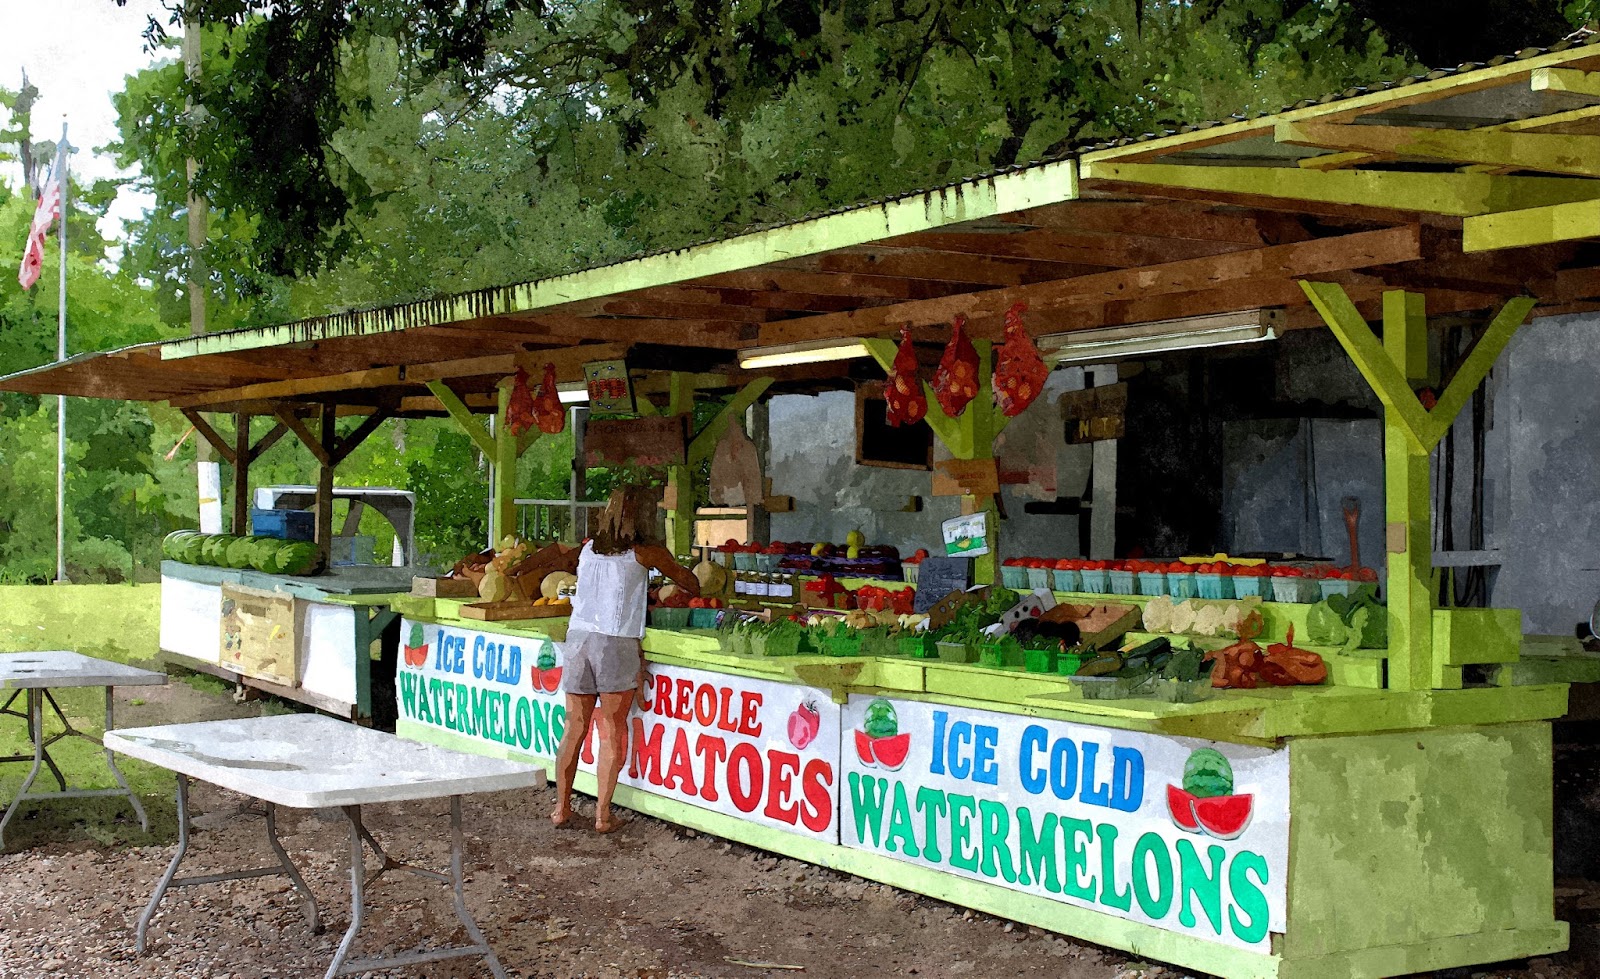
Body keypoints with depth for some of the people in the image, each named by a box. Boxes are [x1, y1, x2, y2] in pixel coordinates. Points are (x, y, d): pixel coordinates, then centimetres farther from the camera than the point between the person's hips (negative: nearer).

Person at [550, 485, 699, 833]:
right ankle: (603, 815, 4)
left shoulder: (588, 549, 12)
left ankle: (561, 808, 16)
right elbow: (684, 579, 16)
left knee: (574, 726, 11)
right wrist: (696, 591, 38)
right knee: (612, 730, 3)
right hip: (617, 643, -4)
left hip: (578, 638, 4)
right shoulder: (646, 553, 1)